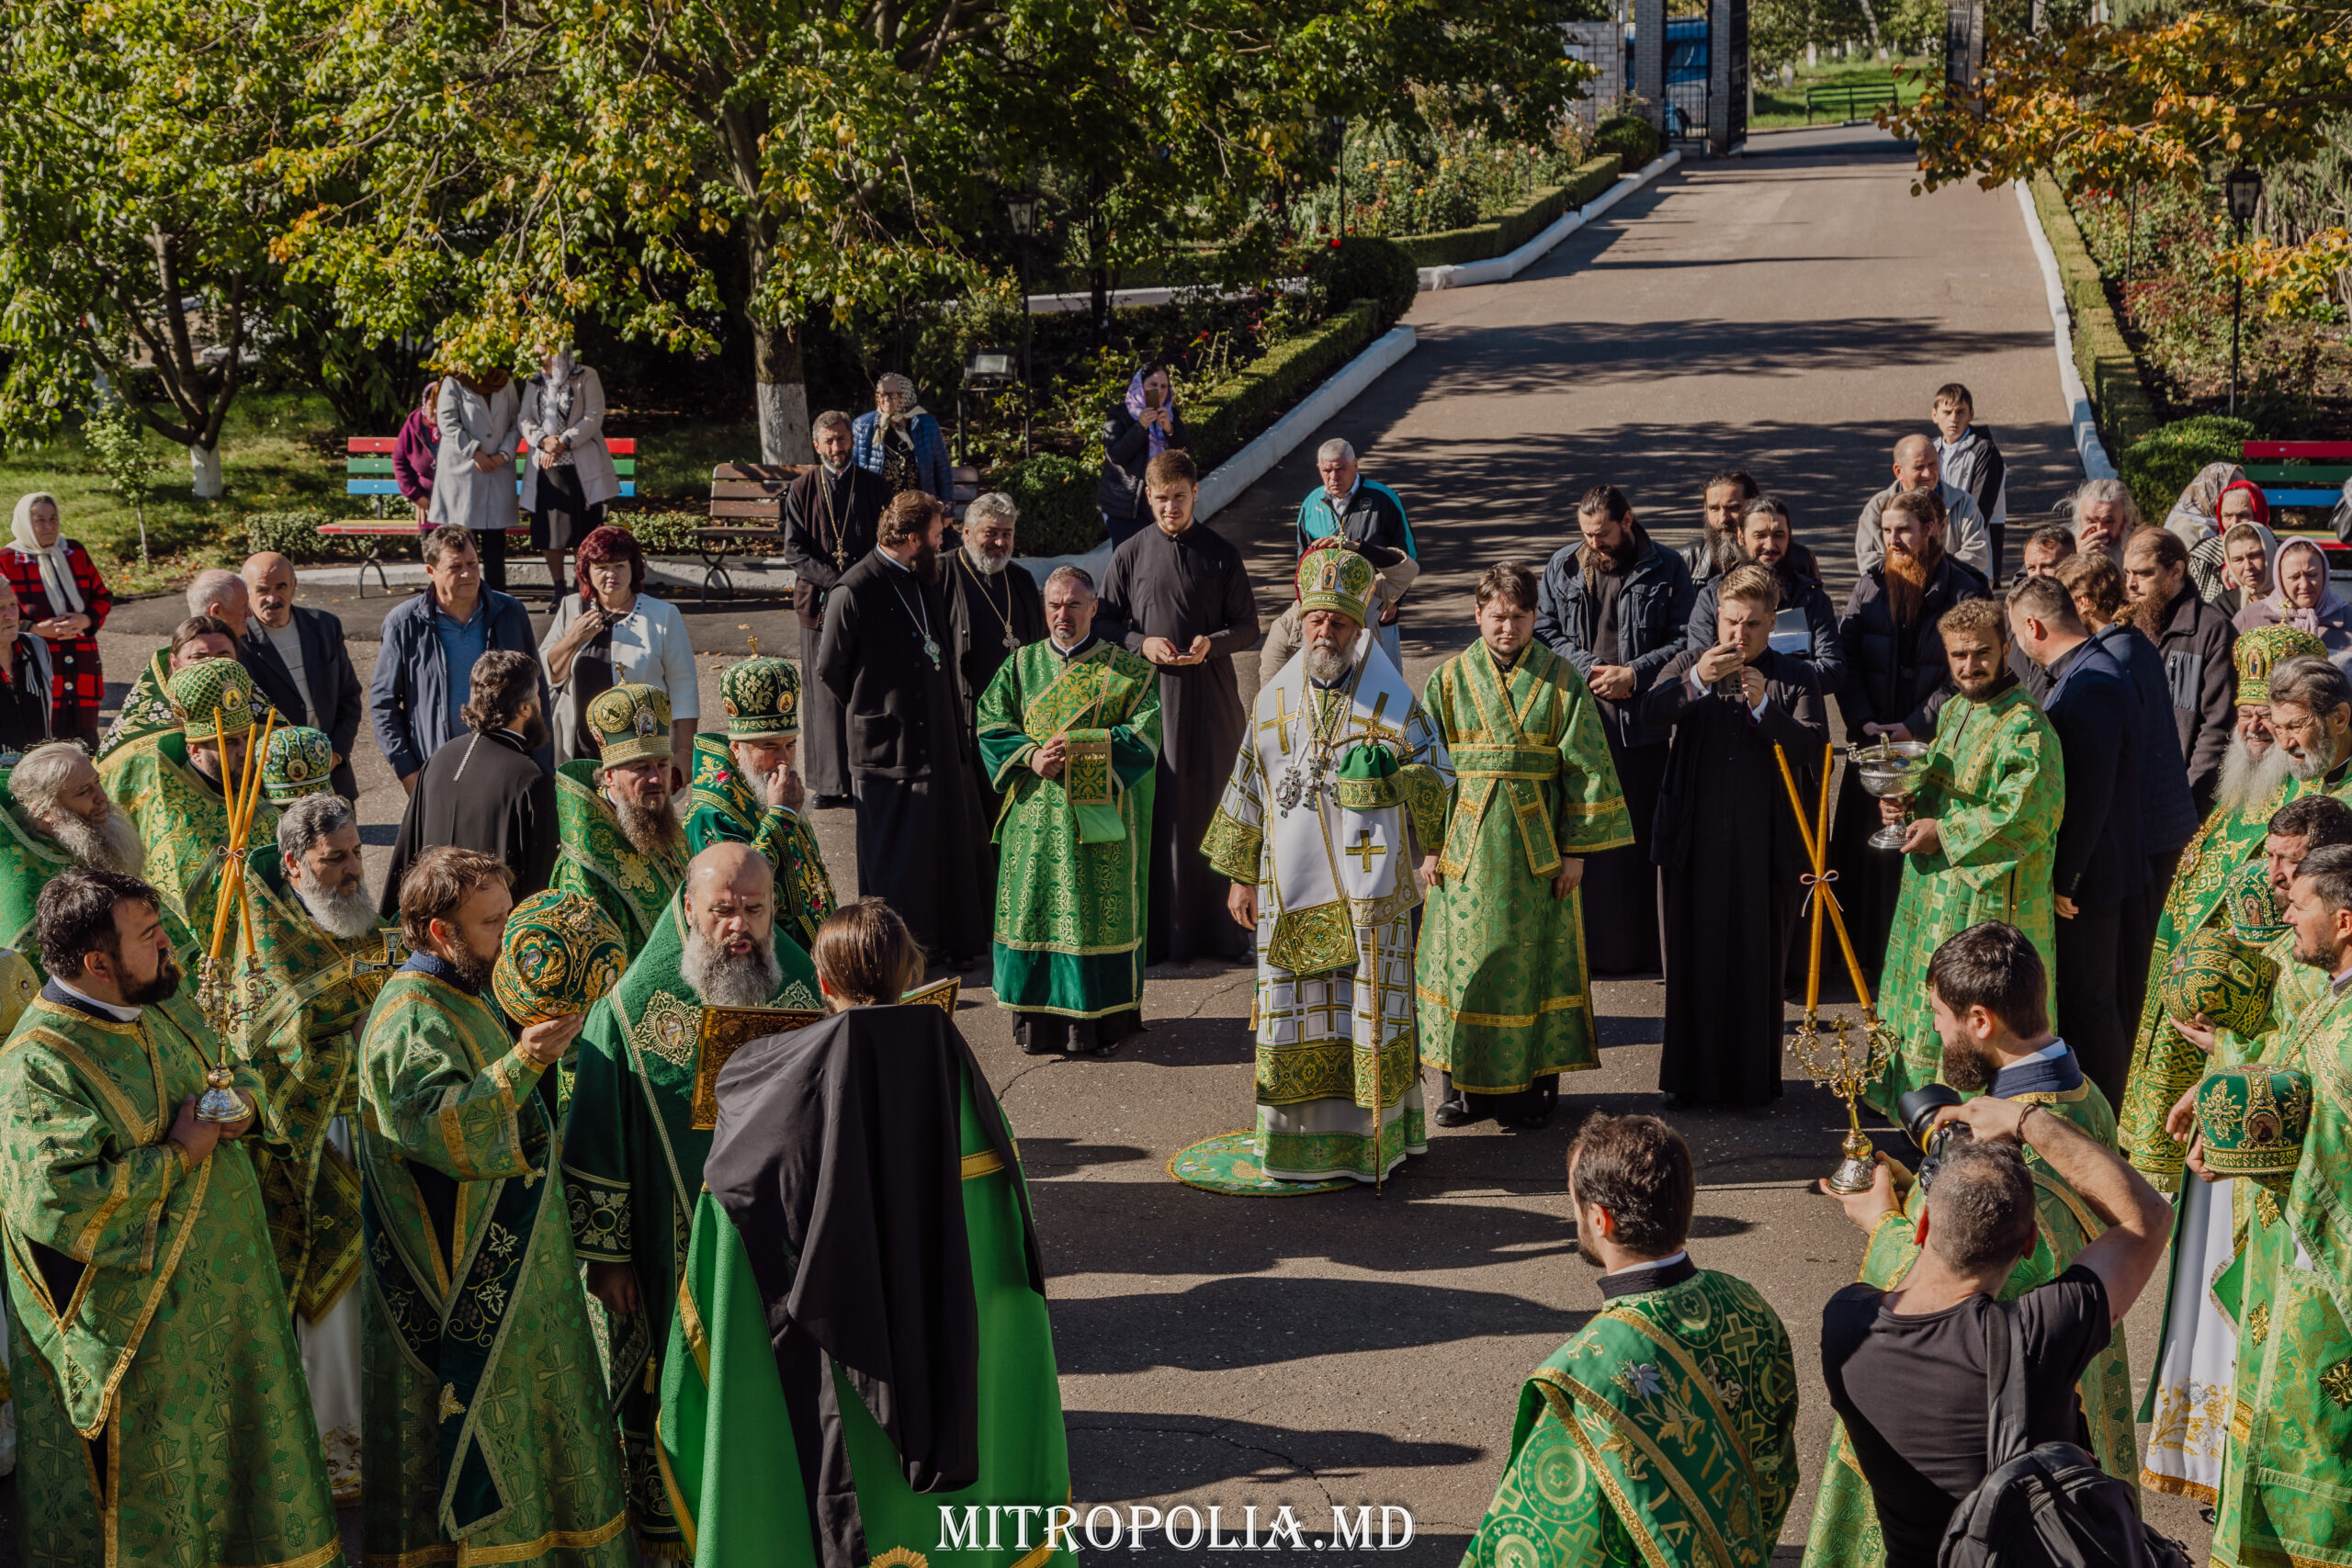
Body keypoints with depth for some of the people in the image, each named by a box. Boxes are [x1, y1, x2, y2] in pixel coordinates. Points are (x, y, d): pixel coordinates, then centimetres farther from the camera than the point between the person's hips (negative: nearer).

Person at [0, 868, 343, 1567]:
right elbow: (58, 1201, -31)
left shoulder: (165, 1004, 3)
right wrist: (178, 1156, -23)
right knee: (154, 1484, 9)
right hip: (144, 1318, -8)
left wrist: (242, 1097, -5)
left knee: (238, 1449, 21)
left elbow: (237, 1069, 20)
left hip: (224, 1285, 8)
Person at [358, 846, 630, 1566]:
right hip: (464, 1288, -10)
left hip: (512, 1268, 10)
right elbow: (439, 1127, -35)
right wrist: (524, 1060, -43)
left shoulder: (465, 997, 12)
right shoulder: (411, 1018, -19)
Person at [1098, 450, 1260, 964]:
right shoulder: (1130, 555, 4)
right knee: (1155, 811, -1)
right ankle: (1158, 934, 7)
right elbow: (1104, 623, 8)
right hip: (1151, 695, 0)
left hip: (1211, 697, 0)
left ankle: (1220, 929, 12)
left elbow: (1248, 625, 6)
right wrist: (1142, 643, -11)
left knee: (1213, 807, 3)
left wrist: (1213, 643, -14)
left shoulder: (1221, 553, 3)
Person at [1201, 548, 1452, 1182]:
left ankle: (1375, 1136, 10)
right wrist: (1242, 875, 15)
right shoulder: (1275, 700, 8)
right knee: (1294, 1012, 5)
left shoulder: (1391, 701, -2)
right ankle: (1297, 1137, 15)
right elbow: (1251, 786, 15)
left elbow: (1439, 777, 0)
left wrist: (1386, 769, -20)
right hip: (1291, 889, 3)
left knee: (1371, 1008, -1)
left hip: (1368, 887, -3)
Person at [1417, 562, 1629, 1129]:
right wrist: (1428, 844, -2)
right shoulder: (1449, 681, 3)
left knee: (1534, 959, 4)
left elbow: (1587, 766, 0)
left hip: (1538, 844, -1)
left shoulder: (1562, 681, 1)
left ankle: (1532, 1083, 14)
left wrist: (1577, 848, -4)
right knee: (1464, 956, 4)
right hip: (1465, 843, 1)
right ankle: (1462, 1082, 15)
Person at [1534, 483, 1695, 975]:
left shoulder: (1666, 569, 3)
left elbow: (1686, 639, 0)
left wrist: (1634, 673, -11)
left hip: (1643, 721, -2)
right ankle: (1585, 946, 9)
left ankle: (1641, 947, 10)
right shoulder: (1562, 567, 9)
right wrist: (1588, 671, -6)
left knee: (1641, 833, 2)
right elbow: (1544, 631, 9)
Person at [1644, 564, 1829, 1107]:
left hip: (1766, 843, -1)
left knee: (1759, 959, 3)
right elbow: (1652, 712, -9)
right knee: (1694, 957, 5)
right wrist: (1698, 681, -25)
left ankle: (1755, 1077, 14)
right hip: (1695, 838, 1)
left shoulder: (1795, 676, 6)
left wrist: (1763, 707, -22)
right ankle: (1690, 1076, 15)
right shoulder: (1691, 664, 8)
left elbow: (1815, 743, -8)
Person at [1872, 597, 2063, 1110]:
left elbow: (2025, 816, -23)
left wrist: (1944, 833, -17)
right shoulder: (1953, 710, 10)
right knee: (1928, 1005, 18)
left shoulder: (2025, 724, -18)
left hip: (1990, 897, -9)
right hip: (1937, 890, 9)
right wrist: (1907, 799, 2)